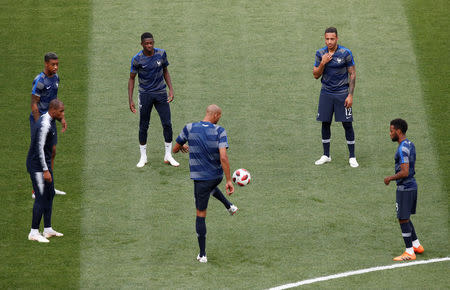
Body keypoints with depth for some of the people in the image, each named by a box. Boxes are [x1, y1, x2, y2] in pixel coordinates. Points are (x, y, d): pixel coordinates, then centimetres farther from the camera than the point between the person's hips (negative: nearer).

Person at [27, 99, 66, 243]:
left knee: (50, 194, 14)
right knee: (41, 197, -10)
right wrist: (45, 170, -25)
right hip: (37, 165, -11)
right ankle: (34, 232, -6)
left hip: (45, 163, 11)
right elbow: (39, 149, -25)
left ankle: (48, 229, 22)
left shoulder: (50, 121, 10)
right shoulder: (44, 125, -23)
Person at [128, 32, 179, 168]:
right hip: (145, 94, -2)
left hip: (161, 93, 2)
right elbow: (132, 78, -3)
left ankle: (168, 156, 10)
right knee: (143, 126, 3)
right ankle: (143, 157, 14)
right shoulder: (137, 59, -12)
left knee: (167, 124, -2)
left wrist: (171, 89, 2)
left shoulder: (161, 54, -4)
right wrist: (130, 100, -8)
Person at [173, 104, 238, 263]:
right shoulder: (219, 131, -13)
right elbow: (223, 157, -22)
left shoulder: (189, 129, -10)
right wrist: (229, 181, -18)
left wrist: (182, 147, 29)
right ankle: (229, 206, 45)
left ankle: (202, 255, 11)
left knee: (200, 215, 7)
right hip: (217, 175, 2)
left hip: (201, 177, -2)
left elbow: (175, 149, 4)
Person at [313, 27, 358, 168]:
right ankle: (326, 155, 17)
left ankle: (352, 157, 5)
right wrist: (322, 63, -14)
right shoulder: (320, 53, 1)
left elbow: (352, 74, -3)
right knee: (325, 123, 5)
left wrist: (350, 95, -9)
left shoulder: (345, 53, -8)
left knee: (347, 124, -4)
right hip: (326, 93, 3)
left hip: (342, 93, -3)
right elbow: (316, 75, 5)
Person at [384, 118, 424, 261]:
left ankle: (409, 252, 2)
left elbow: (404, 172, -26)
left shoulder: (403, 149, -21)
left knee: (403, 219, -3)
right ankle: (416, 245, 28)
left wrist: (390, 178, -13)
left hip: (404, 188, -10)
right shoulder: (410, 145, 11)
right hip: (412, 185, 10)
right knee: (405, 217, 21)